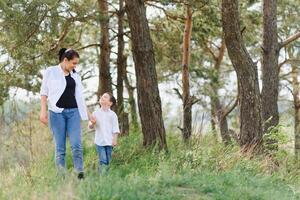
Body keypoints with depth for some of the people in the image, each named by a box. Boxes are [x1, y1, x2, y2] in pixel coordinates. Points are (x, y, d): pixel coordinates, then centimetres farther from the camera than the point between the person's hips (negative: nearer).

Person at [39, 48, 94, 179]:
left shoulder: (75, 76, 16)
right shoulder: (51, 72, 4)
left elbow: (80, 96, 20)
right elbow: (44, 92, 2)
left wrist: (88, 113, 19)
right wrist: (43, 111, -8)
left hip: (73, 112, 3)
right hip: (57, 112, -3)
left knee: (76, 145, -10)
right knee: (60, 147, -3)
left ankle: (80, 175, -10)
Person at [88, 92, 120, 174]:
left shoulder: (112, 114, 3)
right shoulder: (95, 113, 7)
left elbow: (115, 128, 2)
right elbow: (90, 127, 7)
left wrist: (115, 140, -5)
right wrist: (92, 123, -15)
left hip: (109, 141, 0)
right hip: (99, 141, 0)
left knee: (107, 161, 4)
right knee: (103, 160, -8)